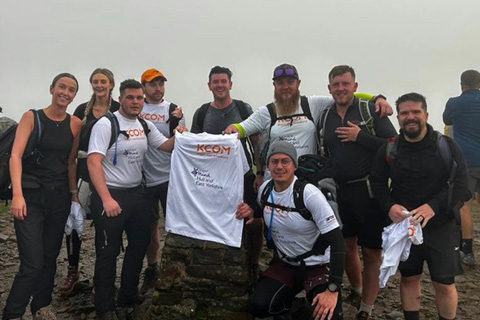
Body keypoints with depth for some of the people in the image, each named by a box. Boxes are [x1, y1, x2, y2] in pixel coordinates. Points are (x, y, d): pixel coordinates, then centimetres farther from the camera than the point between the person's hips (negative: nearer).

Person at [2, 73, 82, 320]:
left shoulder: (75, 124, 6)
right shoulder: (32, 117, -4)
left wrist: (74, 193, 8)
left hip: (59, 197, 4)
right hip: (31, 196, -4)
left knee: (50, 258, 12)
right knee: (32, 263, -10)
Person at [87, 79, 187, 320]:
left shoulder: (145, 126, 8)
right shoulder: (106, 124, -13)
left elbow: (166, 145, 14)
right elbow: (93, 162, -20)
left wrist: (180, 136, -10)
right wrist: (106, 199, -27)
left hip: (136, 193, 8)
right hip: (110, 195, -7)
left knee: (140, 244, 18)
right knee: (108, 252, 1)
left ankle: (128, 294, 36)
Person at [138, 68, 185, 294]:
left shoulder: (173, 110, 0)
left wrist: (175, 122, -21)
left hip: (170, 177, -1)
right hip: (145, 178, 2)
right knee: (150, 225, 13)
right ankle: (152, 270, 26)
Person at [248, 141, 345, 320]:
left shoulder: (309, 194, -20)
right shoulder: (264, 189, -3)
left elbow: (336, 241, -22)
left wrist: (333, 289, -27)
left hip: (318, 266, -4)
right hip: (284, 265, 5)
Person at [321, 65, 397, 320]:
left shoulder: (370, 110, -6)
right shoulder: (326, 117, 9)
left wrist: (360, 136, -18)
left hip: (370, 191, -5)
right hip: (340, 192, 5)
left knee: (371, 252, 1)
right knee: (347, 245, 16)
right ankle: (356, 291, 40)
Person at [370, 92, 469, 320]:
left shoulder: (446, 146, -5)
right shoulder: (388, 149, 1)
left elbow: (460, 186, -11)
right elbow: (377, 182, 3)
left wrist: (433, 207, -27)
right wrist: (389, 206, -16)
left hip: (441, 226, -2)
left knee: (444, 284, 5)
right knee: (409, 278, 13)